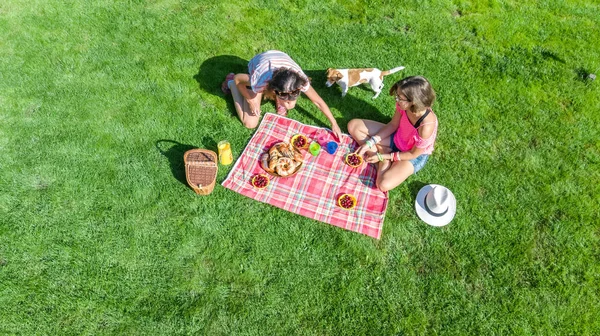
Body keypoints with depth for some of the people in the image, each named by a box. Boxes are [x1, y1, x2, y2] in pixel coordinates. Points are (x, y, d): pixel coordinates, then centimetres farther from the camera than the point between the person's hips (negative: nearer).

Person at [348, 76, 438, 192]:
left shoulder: (426, 126, -39)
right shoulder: (403, 105, -24)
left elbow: (413, 154, -23)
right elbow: (392, 125, -5)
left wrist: (383, 157, -18)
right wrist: (369, 143, -13)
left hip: (415, 155, -6)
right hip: (397, 138, 6)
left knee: (384, 184, -31)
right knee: (353, 125, -4)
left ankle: (385, 160, -3)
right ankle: (381, 151, -7)